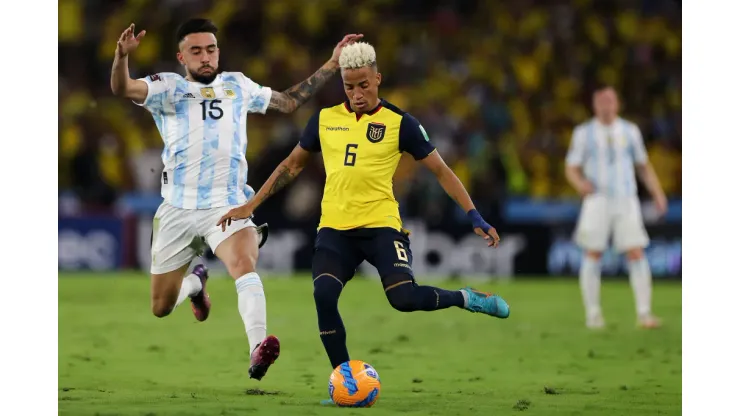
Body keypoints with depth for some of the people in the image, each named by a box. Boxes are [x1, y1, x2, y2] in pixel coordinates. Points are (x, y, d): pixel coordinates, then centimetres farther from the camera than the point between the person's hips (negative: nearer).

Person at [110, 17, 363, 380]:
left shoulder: (238, 86, 12)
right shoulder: (167, 87, 1)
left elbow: (289, 101, 26)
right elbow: (122, 88, -18)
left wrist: (332, 64, 22)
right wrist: (121, 55, -40)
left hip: (227, 205, 0)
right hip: (177, 210, 0)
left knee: (245, 265, -33)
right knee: (161, 309, 11)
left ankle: (258, 350, -47)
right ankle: (195, 284, 47)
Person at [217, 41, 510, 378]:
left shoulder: (399, 123, -1)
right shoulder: (324, 119, 8)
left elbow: (440, 171, 3)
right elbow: (292, 166, 21)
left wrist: (475, 217, -5)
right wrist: (250, 206, 17)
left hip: (381, 225, -3)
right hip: (334, 228, 3)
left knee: (404, 298, -23)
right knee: (323, 296, -20)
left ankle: (466, 299, 7)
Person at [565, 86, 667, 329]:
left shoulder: (630, 131, 9)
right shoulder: (584, 133, 3)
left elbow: (644, 166, 16)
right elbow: (571, 169, 3)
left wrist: (657, 193, 4)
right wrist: (580, 183, -20)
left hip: (626, 201, 1)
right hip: (597, 200, -1)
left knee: (636, 254, -9)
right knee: (593, 255, -4)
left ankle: (644, 313, -8)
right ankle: (593, 314, 7)